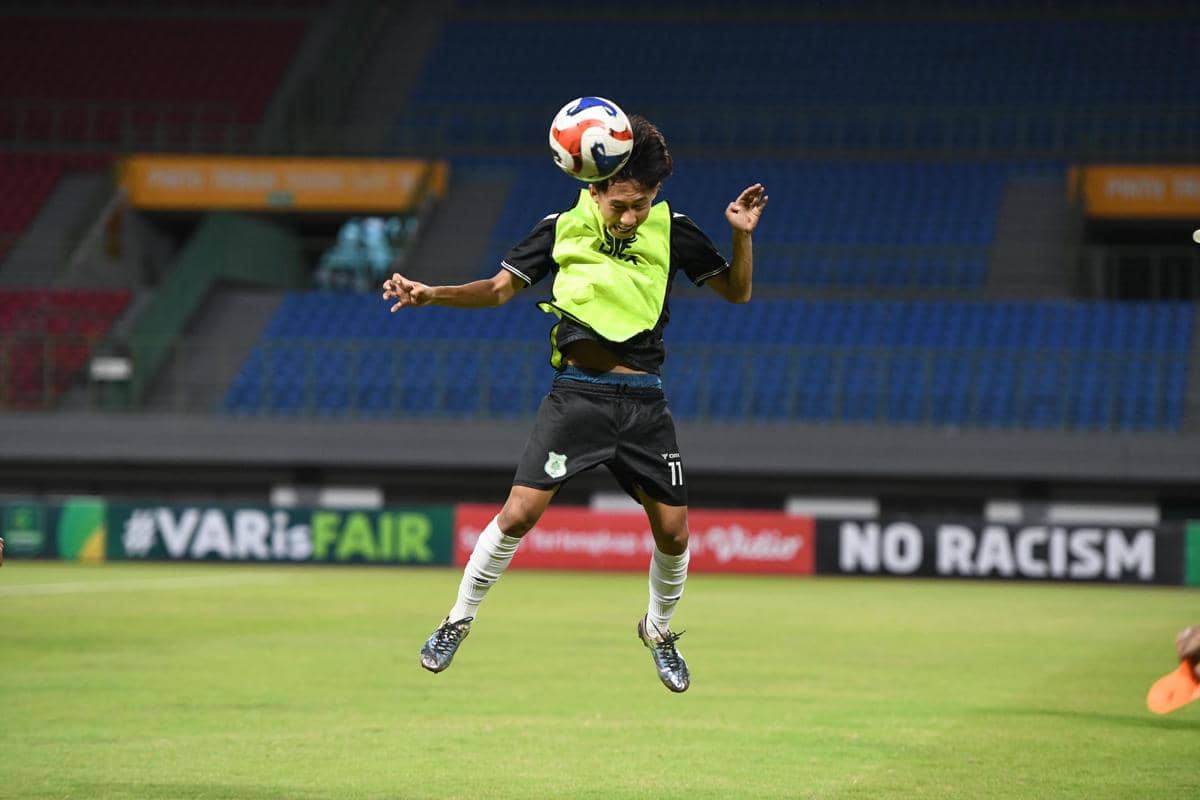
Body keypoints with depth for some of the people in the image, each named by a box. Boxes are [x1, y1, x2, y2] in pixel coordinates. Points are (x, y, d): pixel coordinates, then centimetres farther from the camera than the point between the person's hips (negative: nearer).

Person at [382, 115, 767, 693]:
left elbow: (736, 292, 10)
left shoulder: (672, 231, 2)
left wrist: (742, 235, -7)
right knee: (520, 513, -13)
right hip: (576, 393, -1)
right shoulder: (562, 228, 0)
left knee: (672, 533, -1)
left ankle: (658, 629, 29)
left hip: (643, 400, 2)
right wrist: (431, 294, -8)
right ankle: (459, 619, 6)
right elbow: (500, 288, 6)